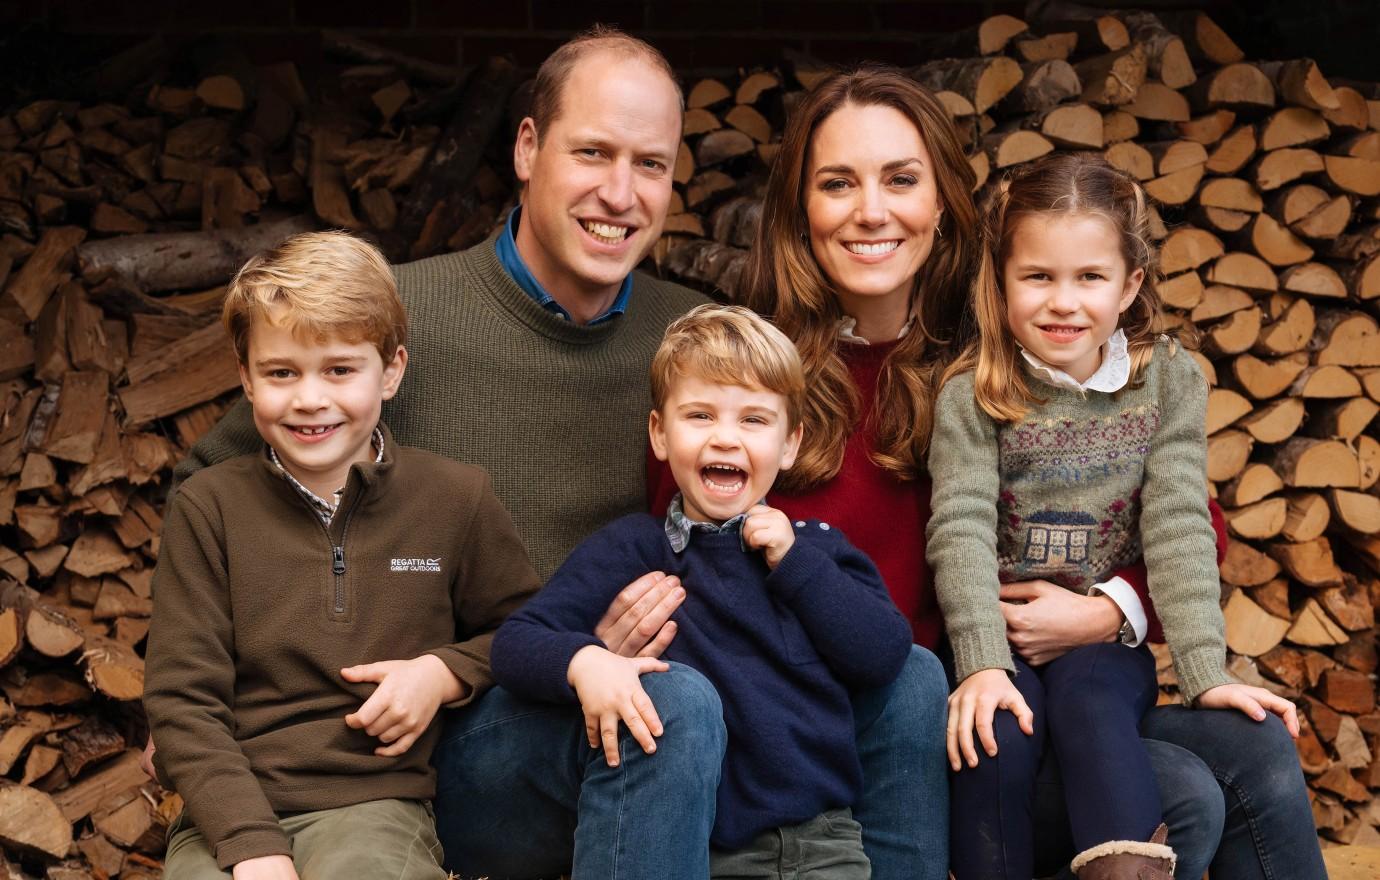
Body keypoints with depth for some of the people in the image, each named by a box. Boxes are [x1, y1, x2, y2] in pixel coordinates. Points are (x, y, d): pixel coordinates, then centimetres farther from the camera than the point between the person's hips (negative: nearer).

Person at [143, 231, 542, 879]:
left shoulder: (455, 499, 7)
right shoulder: (207, 508, 5)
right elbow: (182, 701, 0)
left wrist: (447, 672, -1)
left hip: (373, 801, -1)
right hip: (230, 816, 1)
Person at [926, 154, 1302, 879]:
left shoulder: (1169, 381, 0)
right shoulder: (972, 395, -6)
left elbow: (1179, 528, -6)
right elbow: (961, 529, -15)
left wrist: (1205, 672, -15)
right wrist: (983, 664, -28)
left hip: (1106, 637, 1)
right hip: (1000, 637, 0)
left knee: (1090, 703, -31)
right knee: (997, 740, -29)